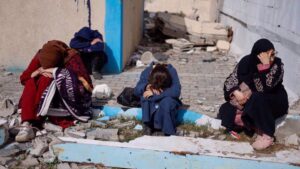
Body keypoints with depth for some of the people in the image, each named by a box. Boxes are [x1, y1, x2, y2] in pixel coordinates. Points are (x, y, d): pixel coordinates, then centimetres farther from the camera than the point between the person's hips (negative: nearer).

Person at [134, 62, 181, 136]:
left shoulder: (172, 72, -24)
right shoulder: (147, 72, -19)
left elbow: (176, 92, -35)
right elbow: (136, 91, -18)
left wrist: (155, 93, -36)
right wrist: (146, 87, -39)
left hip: (168, 101, -2)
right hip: (151, 104, 2)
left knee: (167, 101, -34)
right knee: (146, 97, -29)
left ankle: (169, 131, -20)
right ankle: (149, 125, -16)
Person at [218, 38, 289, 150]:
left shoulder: (277, 65, -21)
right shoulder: (247, 61, -12)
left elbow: (266, 88, -34)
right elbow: (230, 81, -8)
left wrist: (265, 65, -39)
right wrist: (236, 93, -27)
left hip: (275, 102, -4)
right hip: (250, 101, 4)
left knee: (258, 99, -37)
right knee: (225, 112, -14)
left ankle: (267, 135, -20)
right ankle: (258, 126, -2)